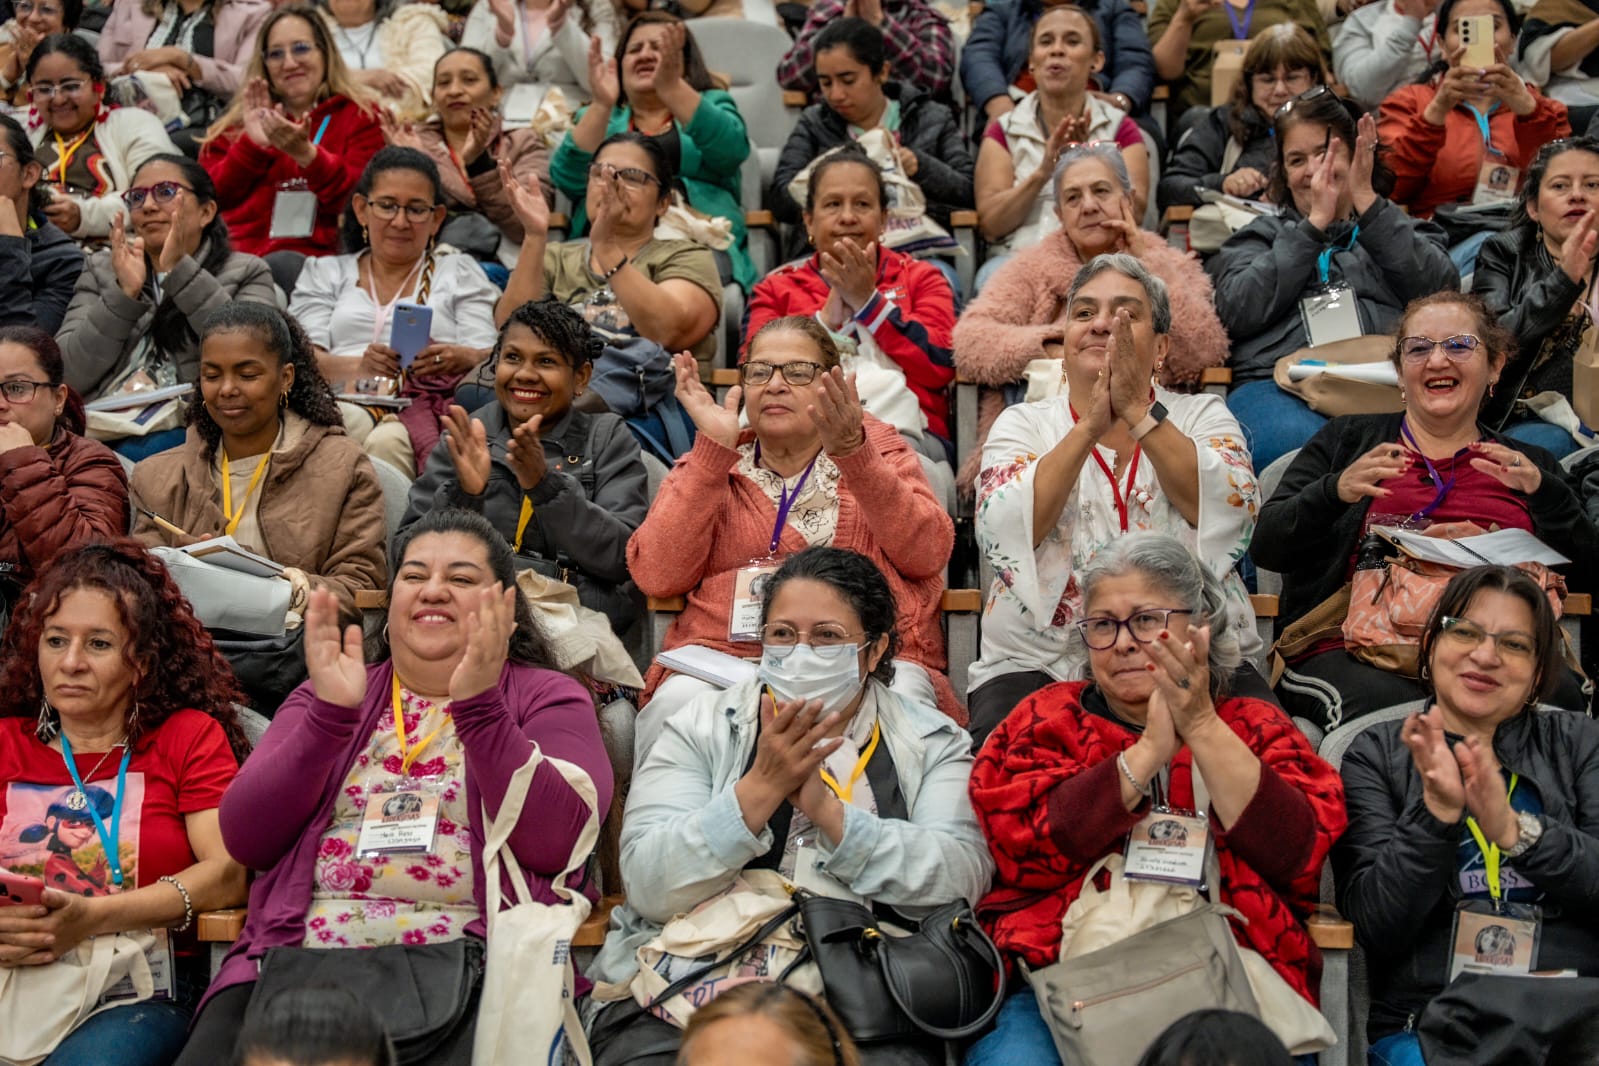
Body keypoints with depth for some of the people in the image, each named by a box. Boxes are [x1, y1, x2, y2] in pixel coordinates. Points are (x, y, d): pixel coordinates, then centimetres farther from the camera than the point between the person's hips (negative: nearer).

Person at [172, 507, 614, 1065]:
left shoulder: (549, 698, 10)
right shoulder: (327, 694, 19)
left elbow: (554, 845, -8)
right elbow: (244, 840, 4)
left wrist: (479, 706, -15)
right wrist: (329, 714, -8)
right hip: (294, 956, 3)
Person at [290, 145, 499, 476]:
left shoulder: (461, 273, 23)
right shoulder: (325, 273, 26)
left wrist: (461, 360, -17)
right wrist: (359, 366, -14)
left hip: (424, 410, 0)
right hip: (346, 402, 1)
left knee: (389, 440, -38)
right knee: (351, 422, -38)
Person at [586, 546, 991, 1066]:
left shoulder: (932, 742, 11)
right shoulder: (701, 728, 9)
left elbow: (963, 878, -5)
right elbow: (650, 887, -3)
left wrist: (827, 811, -14)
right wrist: (762, 786, -14)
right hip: (691, 984, 0)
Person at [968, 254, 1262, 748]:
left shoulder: (1202, 416, 10)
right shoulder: (1023, 424, 9)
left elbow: (1230, 516, -11)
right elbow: (1002, 536, -11)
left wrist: (1138, 411, -15)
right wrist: (1090, 425, -15)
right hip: (1042, 664, 0)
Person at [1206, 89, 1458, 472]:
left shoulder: (1404, 230, 30)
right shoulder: (1260, 236, 29)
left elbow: (1441, 292, 6)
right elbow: (1238, 312, 6)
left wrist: (1367, 202, 7)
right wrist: (1315, 222, 9)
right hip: (1277, 385, 0)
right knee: (1301, 448, -38)